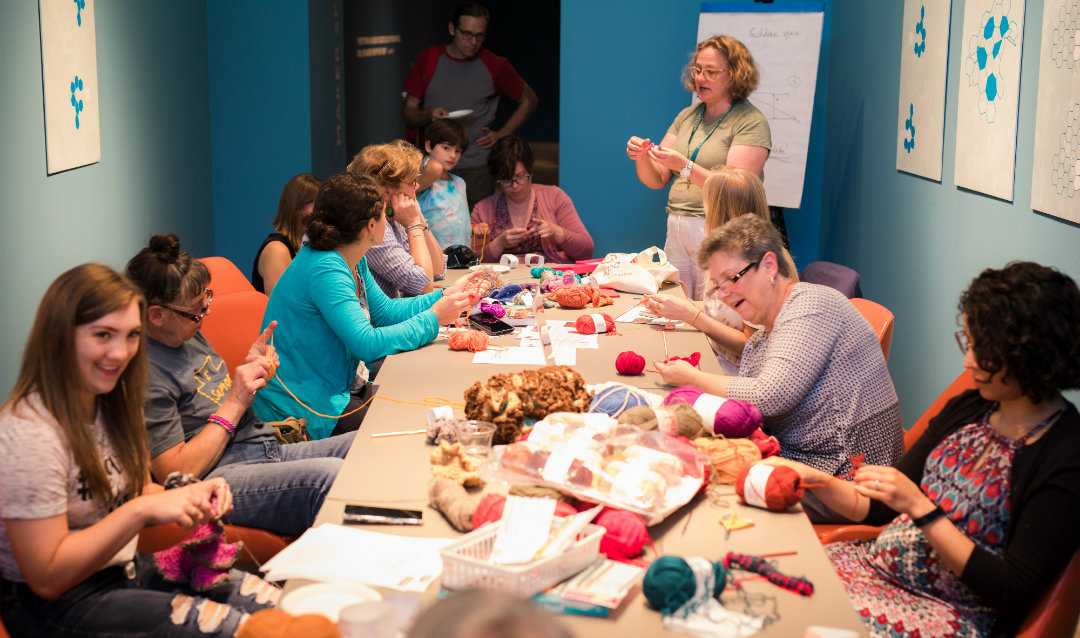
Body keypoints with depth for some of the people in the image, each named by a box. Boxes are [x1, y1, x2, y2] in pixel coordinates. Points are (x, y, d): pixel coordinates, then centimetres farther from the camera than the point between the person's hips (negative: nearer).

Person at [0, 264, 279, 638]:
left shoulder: (111, 404, 4)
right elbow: (47, 579, -23)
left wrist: (190, 496, -7)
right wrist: (142, 509, -27)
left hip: (124, 568, 8)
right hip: (56, 606, -8)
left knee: (267, 600, -7)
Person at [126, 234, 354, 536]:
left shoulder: (190, 336, 15)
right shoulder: (144, 373, -15)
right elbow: (177, 474, -17)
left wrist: (250, 369, 6)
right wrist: (235, 402, -13)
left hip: (269, 451, 10)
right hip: (218, 478, -10)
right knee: (332, 475, -35)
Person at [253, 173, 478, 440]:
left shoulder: (351, 260, 5)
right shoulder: (325, 270, -25)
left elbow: (384, 311, 18)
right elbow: (367, 344, -30)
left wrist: (445, 296, 7)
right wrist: (433, 319, -21)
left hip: (335, 392, 9)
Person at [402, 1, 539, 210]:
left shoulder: (495, 66, 1)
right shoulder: (428, 60, 6)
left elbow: (530, 100, 15)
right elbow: (407, 114, 8)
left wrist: (501, 134, 3)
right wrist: (429, 115, -15)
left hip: (476, 170, -1)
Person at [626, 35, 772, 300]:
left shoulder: (751, 122, -6)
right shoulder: (688, 116, 15)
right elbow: (656, 180, 13)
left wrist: (684, 166, -26)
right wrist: (642, 158, -8)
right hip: (677, 229, 6)